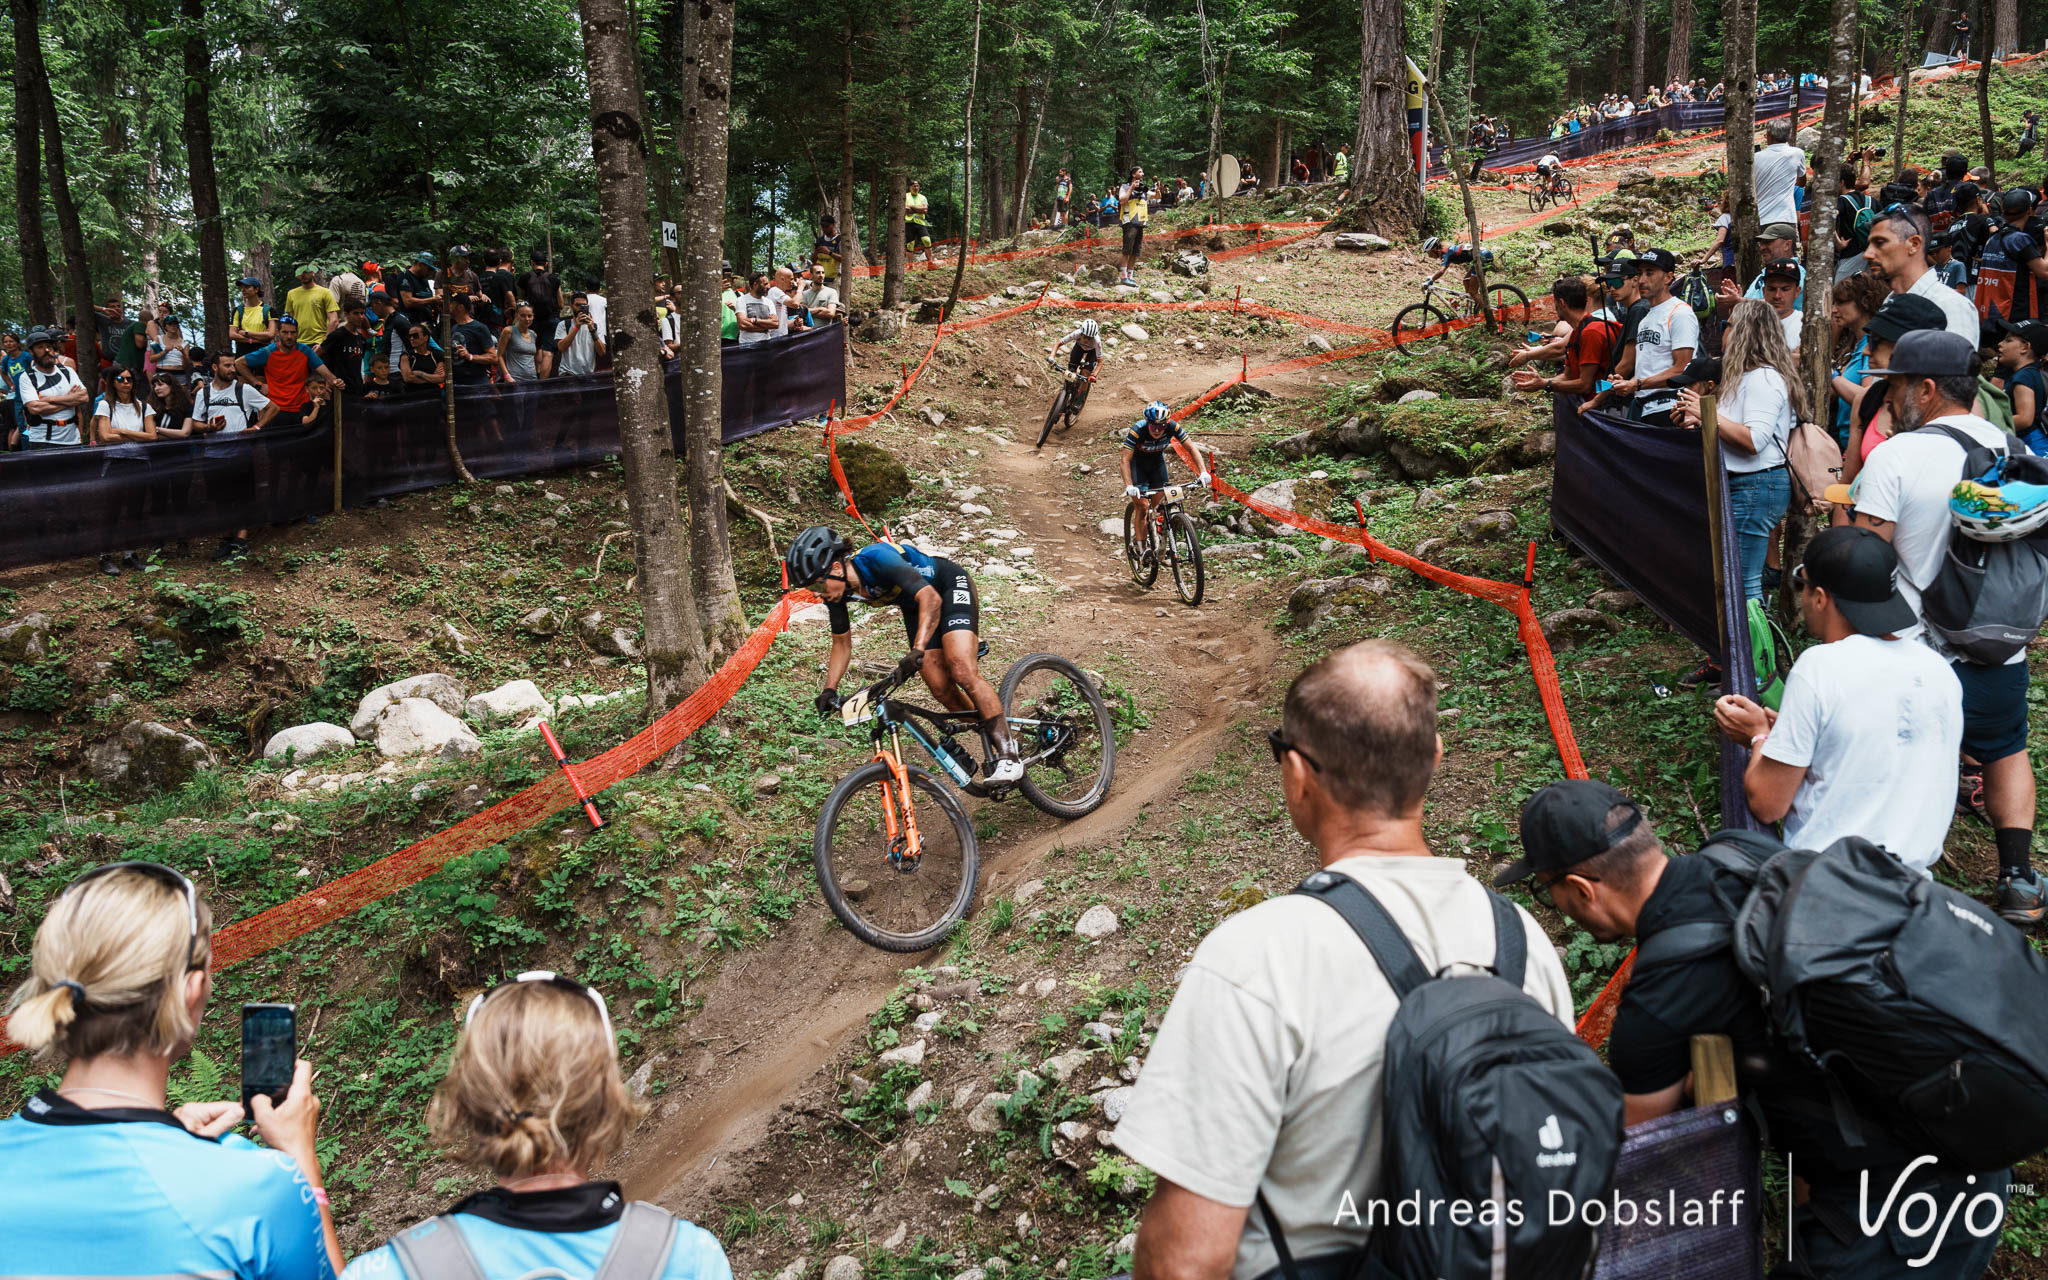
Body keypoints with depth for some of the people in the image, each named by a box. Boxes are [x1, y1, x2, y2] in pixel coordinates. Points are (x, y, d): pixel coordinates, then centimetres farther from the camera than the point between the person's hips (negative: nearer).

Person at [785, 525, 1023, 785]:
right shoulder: (837, 593, -14)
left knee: (962, 673, -23)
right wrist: (829, 690, -9)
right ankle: (993, 740, 9)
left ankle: (1008, 754, -18)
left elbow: (930, 598, -42)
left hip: (949, 586, -7)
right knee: (940, 688, -9)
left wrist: (917, 651, -52)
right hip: (913, 605, 7)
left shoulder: (877, 559, -36)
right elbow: (842, 644, 1)